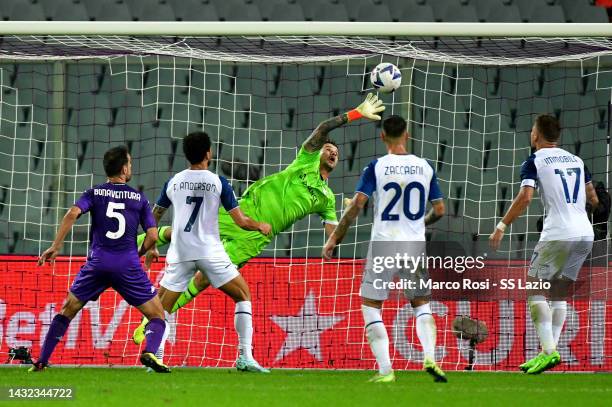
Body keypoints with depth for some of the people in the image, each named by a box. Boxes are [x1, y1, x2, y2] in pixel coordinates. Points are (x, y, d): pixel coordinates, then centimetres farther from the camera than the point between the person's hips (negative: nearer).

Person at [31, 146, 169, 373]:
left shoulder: (94, 194, 8)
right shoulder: (139, 198, 8)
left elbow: (72, 214, -10)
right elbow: (152, 236, 3)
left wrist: (56, 246, -8)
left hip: (97, 262, 1)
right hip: (128, 264, -1)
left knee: (67, 310, 17)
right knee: (157, 315, 7)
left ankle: (41, 361, 9)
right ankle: (150, 352, -23)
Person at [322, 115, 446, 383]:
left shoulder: (376, 167, -6)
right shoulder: (425, 167, 4)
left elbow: (357, 205, -12)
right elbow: (439, 210, 8)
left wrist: (335, 237, -4)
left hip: (383, 243, -3)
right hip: (415, 245, 3)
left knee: (371, 307, 8)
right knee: (422, 305, 18)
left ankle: (385, 370, -2)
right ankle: (429, 358, -5)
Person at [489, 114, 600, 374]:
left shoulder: (535, 161, -1)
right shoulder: (575, 160, 18)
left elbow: (525, 197, -14)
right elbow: (593, 199, 24)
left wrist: (501, 227, -10)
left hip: (558, 234, -6)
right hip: (585, 234, 6)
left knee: (534, 289, -1)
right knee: (558, 294, 15)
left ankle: (548, 350, -15)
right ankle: (551, 350, 8)